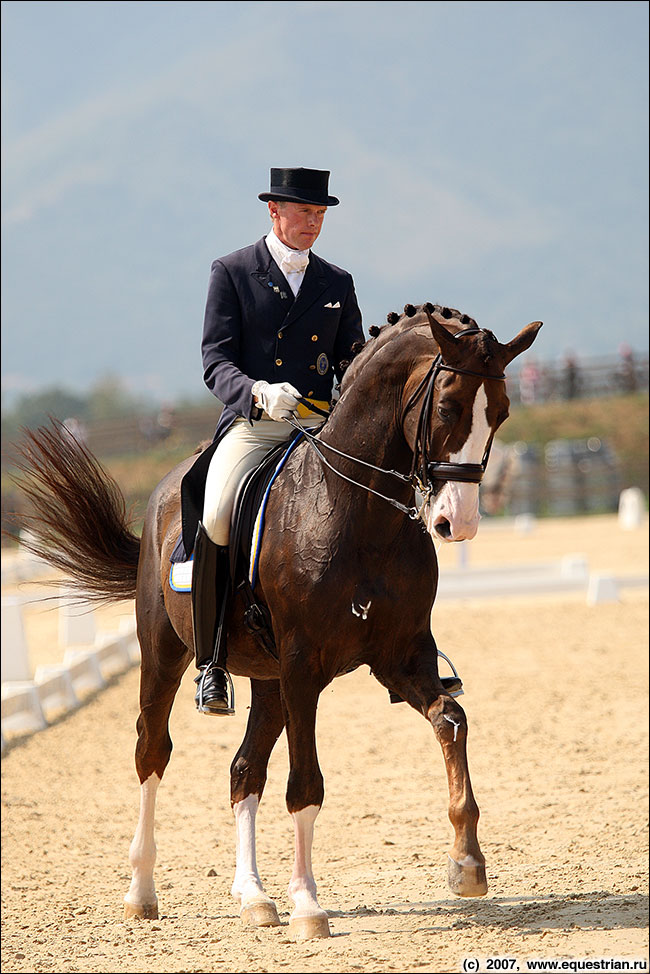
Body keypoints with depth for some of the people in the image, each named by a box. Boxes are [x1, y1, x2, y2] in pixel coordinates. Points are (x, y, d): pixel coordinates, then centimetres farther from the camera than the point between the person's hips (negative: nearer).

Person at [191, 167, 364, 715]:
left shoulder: (337, 284, 18)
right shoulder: (233, 273, 7)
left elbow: (352, 366, 19)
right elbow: (216, 361, -2)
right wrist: (258, 392, -23)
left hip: (320, 425, 3)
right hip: (250, 424, -3)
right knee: (217, 519, -31)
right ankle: (211, 659, -17)